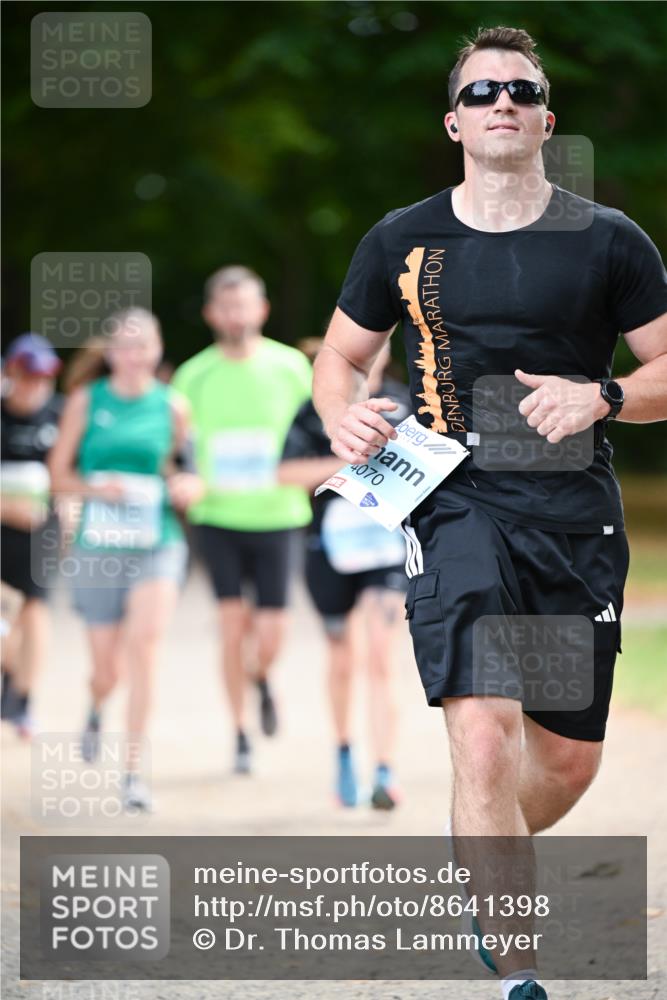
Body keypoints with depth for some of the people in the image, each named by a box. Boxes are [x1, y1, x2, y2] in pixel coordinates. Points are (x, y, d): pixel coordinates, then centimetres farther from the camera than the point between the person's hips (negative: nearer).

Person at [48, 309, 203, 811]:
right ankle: (96, 710, 46)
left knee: (144, 647, -21)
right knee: (107, 669, 6)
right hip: (97, 548, 1)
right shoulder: (86, 401, 2)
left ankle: (134, 770, -13)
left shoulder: (172, 406, 2)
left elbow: (190, 472, 13)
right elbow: (59, 473, 6)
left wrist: (190, 486, -10)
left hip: (157, 547, -1)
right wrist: (95, 488, -13)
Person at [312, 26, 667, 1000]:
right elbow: (340, 354, 19)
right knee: (484, 731, -20)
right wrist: (346, 417, -2)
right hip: (457, 505, -2)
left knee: (569, 760, 9)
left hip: (577, 516, 2)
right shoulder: (403, 242, 7)